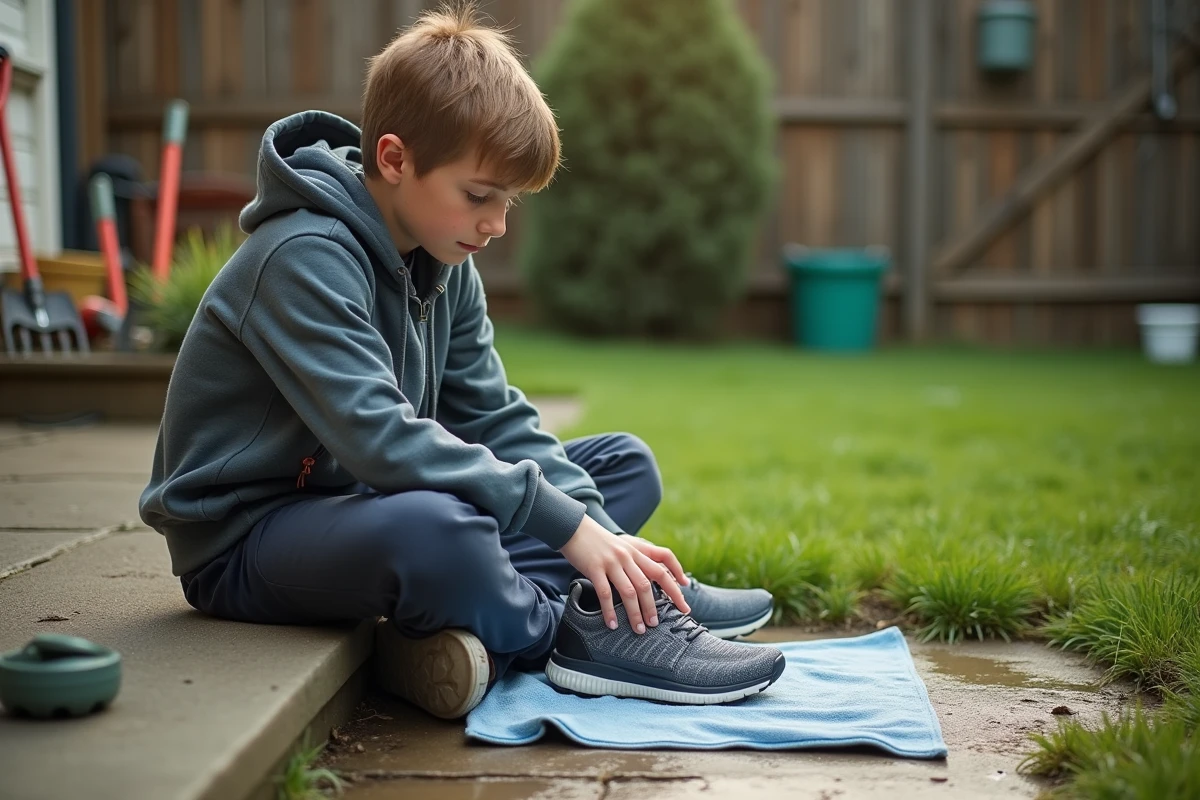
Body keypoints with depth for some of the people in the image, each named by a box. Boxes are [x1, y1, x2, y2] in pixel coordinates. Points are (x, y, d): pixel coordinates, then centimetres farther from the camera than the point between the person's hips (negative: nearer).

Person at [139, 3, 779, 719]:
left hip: (364, 504, 9)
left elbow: (495, 418, 2)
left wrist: (601, 535, -13)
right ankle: (559, 633, -12)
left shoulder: (444, 265, 5)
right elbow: (382, 440, -33)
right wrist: (568, 526, -32)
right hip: (243, 545, -9)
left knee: (626, 465, 5)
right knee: (435, 527, -43)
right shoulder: (303, 259, -22)